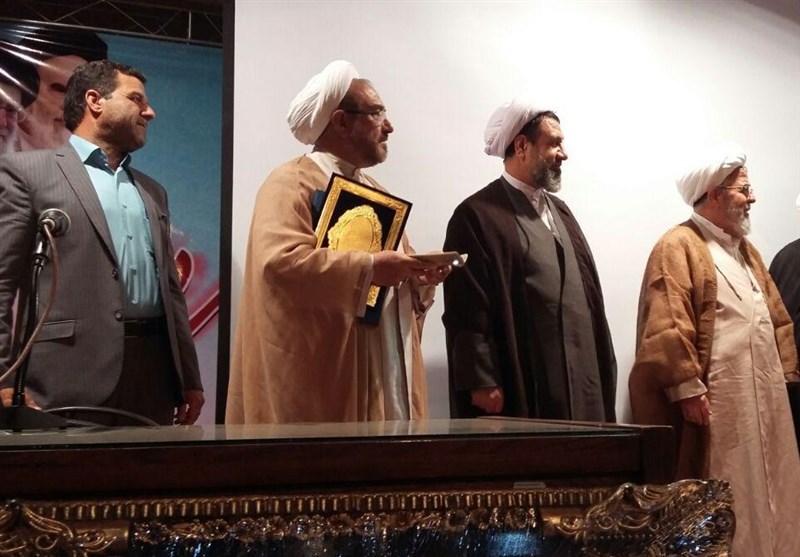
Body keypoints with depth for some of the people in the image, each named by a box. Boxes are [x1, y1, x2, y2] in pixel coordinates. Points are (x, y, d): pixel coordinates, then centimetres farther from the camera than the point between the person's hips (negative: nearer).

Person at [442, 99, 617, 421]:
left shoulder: (560, 211, 18)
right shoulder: (477, 215, -7)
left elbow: (587, 292, 18)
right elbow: (467, 309, -12)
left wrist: (600, 371, 15)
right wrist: (482, 383, -16)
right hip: (520, 390, -7)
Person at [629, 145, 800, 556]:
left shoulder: (744, 248, 18)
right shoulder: (678, 246, -11)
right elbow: (667, 327, -19)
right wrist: (687, 389, -22)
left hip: (760, 396, 9)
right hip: (713, 400, -9)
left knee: (762, 492, 15)